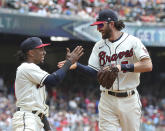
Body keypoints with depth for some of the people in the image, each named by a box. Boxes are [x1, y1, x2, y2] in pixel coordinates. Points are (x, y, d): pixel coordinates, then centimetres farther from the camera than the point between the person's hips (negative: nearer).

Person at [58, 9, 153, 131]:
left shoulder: (133, 41, -5)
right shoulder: (99, 45, 11)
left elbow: (148, 65, -16)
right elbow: (94, 71, 7)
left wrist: (121, 67, -23)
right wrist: (76, 65, -10)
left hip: (129, 99, -3)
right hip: (107, 100, 3)